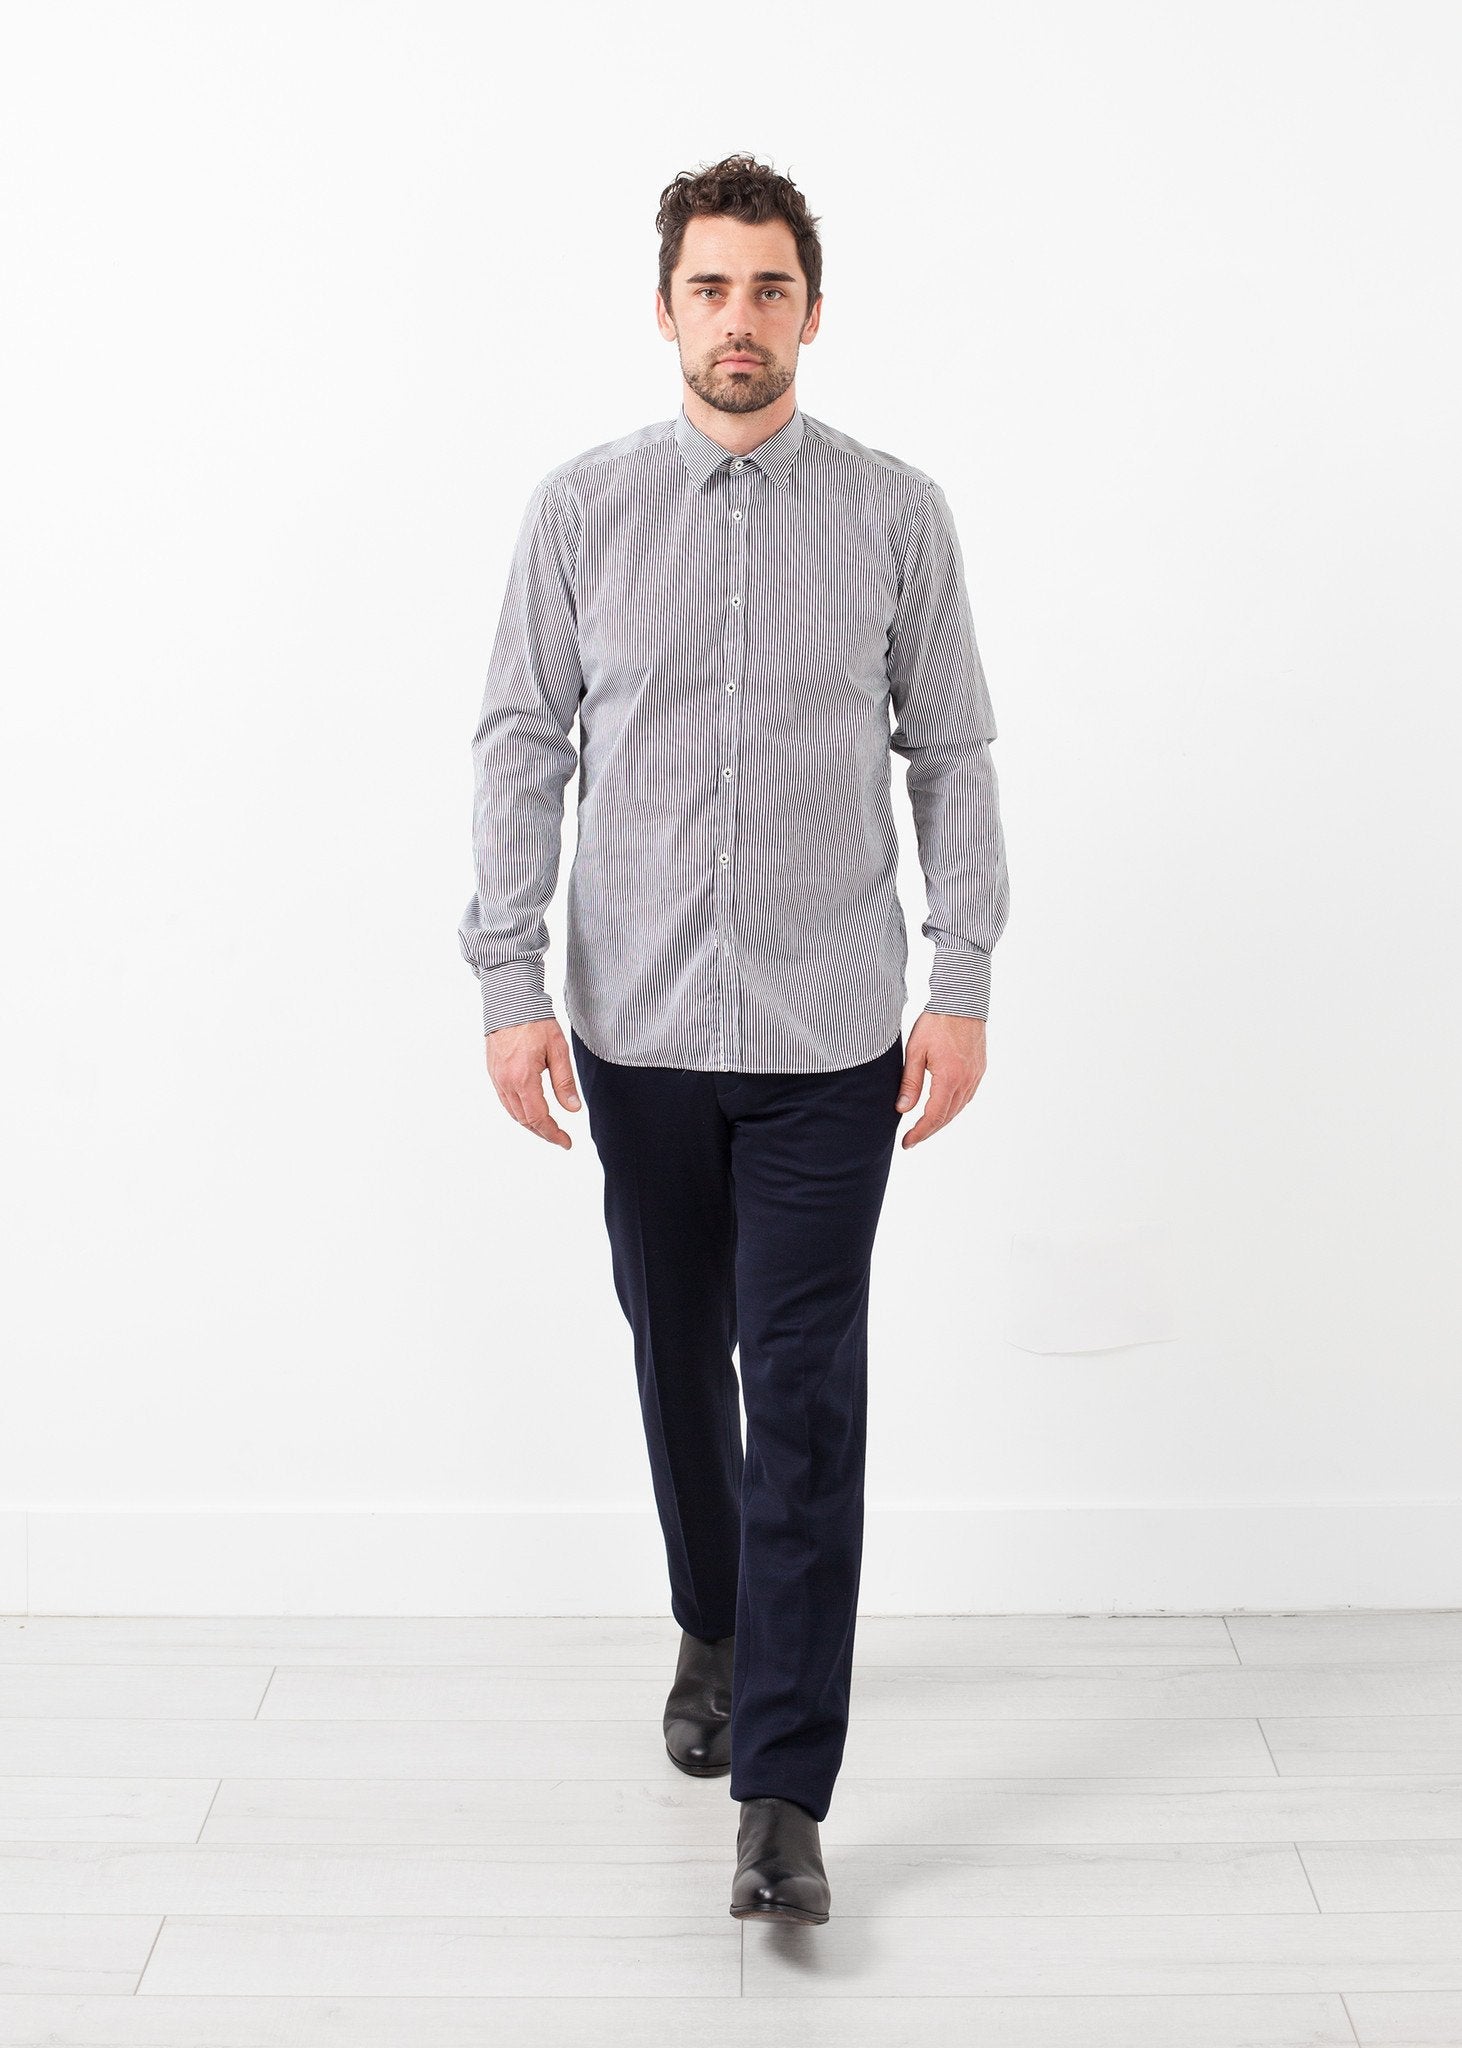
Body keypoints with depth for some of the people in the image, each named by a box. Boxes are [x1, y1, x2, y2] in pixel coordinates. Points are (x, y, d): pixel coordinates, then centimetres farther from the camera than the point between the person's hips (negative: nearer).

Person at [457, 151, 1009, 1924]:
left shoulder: (897, 514, 0)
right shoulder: (578, 510, 1)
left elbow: (952, 757, 3)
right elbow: (521, 748, 1)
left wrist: (963, 989, -3)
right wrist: (509, 985, -5)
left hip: (829, 1035, -1)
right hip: (640, 1027, 2)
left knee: (806, 1392, -5)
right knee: (679, 1359, 16)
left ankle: (780, 1795, 2)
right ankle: (715, 1630, 42)